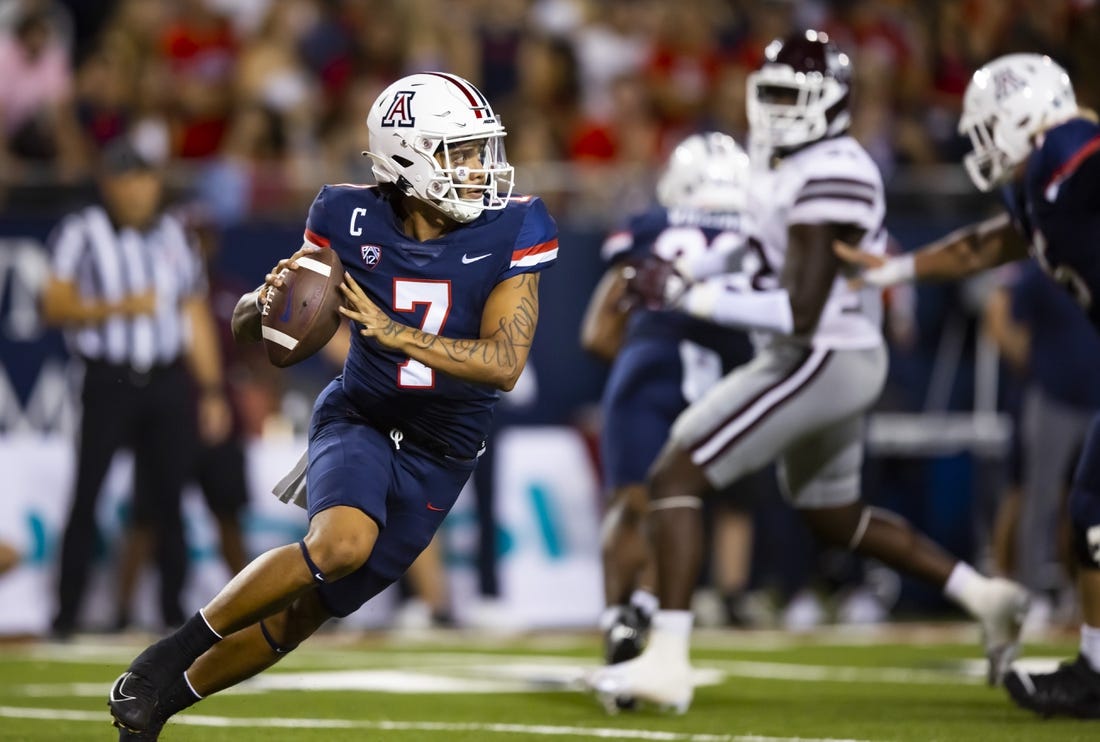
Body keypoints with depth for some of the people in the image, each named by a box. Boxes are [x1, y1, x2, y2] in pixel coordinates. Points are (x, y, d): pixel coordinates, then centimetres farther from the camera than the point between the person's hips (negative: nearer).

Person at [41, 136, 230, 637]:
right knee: (87, 496, -6)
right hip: (109, 382, -3)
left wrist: (212, 390, 10)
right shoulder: (82, 234, -2)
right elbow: (55, 307, -7)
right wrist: (117, 308, -18)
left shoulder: (172, 235, 11)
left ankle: (172, 610, 10)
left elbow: (195, 316, 14)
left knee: (167, 498, 3)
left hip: (168, 383, 4)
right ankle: (67, 611, -2)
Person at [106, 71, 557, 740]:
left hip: (439, 458, 2)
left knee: (302, 614, 4)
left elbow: (505, 363, -21)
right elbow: (246, 326, -2)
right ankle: (173, 653, -15)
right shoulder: (353, 221, -12)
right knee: (343, 542, -33)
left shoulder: (511, 233, -14)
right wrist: (269, 302, -28)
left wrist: (394, 332, -32)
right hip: (359, 421, -2)